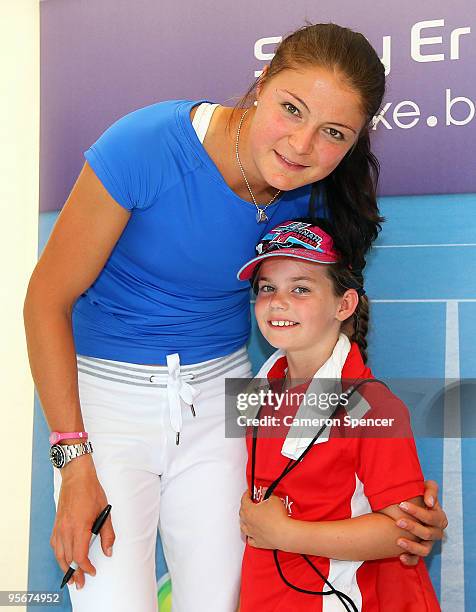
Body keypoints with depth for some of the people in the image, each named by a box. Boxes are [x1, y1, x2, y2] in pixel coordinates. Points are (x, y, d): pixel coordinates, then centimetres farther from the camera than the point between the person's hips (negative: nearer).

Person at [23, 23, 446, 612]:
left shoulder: (315, 201, -9)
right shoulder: (146, 145, -22)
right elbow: (47, 299, -14)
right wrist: (75, 462, -15)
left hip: (220, 388, 3)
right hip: (108, 391, -3)